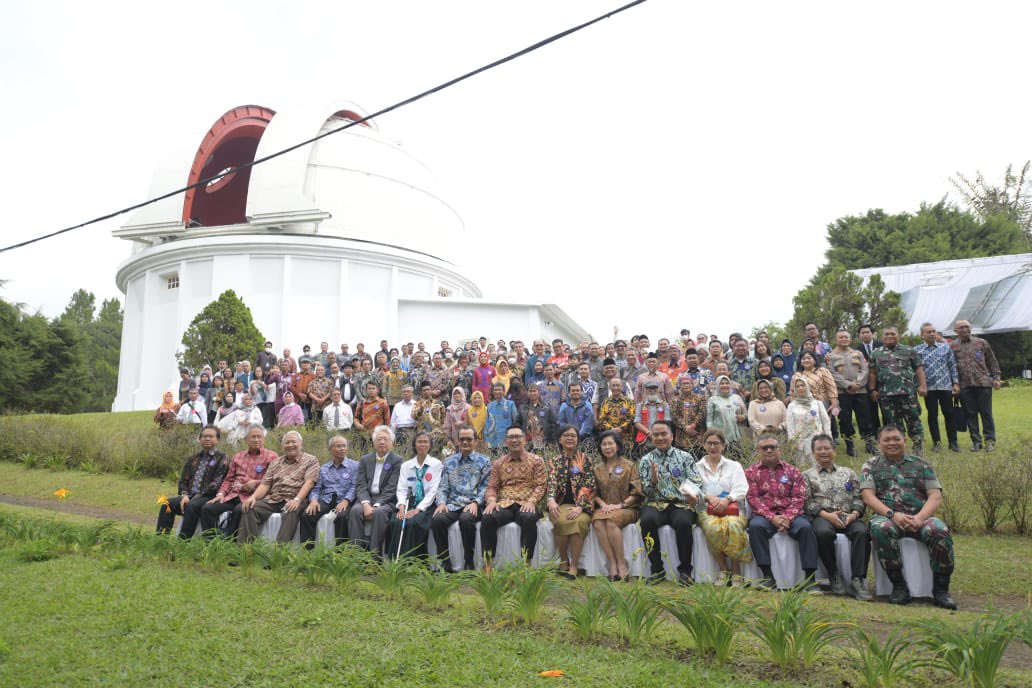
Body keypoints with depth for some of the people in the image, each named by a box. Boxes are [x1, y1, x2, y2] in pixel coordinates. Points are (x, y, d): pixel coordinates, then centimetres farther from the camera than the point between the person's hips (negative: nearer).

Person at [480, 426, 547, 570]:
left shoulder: (536, 460, 9)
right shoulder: (499, 463, 18)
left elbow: (540, 486, 2)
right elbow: (492, 487, 12)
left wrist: (531, 501, -17)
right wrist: (492, 500, -10)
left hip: (526, 505, -2)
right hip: (504, 505, 2)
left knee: (529, 519, -38)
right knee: (487, 518, -30)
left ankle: (526, 562, -26)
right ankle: (487, 563, -21)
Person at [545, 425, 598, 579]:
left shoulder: (585, 460, 10)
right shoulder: (554, 461, 14)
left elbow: (590, 485, 0)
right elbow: (551, 482, -1)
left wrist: (580, 506, -15)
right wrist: (551, 500, -23)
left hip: (581, 504, -1)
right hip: (560, 504, 1)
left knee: (580, 521, -34)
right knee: (561, 521, -33)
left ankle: (574, 565, -22)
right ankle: (563, 560, -10)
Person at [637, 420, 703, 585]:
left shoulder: (685, 457, 10)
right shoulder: (646, 460, 11)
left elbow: (696, 482, 2)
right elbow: (646, 491, 6)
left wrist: (693, 494, -22)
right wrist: (653, 480, -16)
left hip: (681, 504, -1)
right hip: (656, 504, 1)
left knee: (683, 522, -34)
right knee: (647, 520, -32)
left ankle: (685, 570, -14)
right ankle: (657, 569, -15)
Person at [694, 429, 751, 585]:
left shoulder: (734, 466, 19)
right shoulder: (697, 467, 19)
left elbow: (741, 489, 5)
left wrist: (727, 499, -15)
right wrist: (708, 497, -13)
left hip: (732, 509, 0)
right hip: (707, 510, 0)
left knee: (733, 525, -36)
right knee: (713, 527, -36)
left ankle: (736, 572, -24)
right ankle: (723, 569, -20)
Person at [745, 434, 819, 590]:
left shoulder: (792, 471, 15)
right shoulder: (751, 472, 12)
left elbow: (799, 497, 4)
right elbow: (753, 498, 0)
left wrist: (788, 518, -14)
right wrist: (772, 518, -15)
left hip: (790, 515, 1)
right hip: (765, 515, -1)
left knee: (806, 527, -30)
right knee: (755, 526, -33)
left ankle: (810, 578, -24)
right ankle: (768, 576, -27)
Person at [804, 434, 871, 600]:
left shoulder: (848, 473, 24)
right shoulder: (807, 476, 16)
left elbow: (858, 498, 15)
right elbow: (807, 502, 3)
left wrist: (854, 514, -6)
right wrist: (826, 515, -13)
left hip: (849, 516, 2)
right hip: (822, 517, -2)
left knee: (862, 531, -33)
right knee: (823, 532, -38)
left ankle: (857, 580, -29)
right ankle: (834, 575, -18)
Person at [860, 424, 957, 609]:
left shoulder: (921, 465, 18)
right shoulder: (871, 465, 14)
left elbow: (935, 496, 7)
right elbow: (868, 496, 1)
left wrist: (920, 517, -13)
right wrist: (892, 514, -15)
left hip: (920, 517, 2)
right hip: (887, 515, -1)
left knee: (940, 530, -32)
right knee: (880, 529, -37)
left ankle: (940, 589, -15)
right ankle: (899, 585, -21)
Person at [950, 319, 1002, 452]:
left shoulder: (981, 343, 10)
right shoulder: (952, 347, 6)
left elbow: (992, 361, 12)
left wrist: (996, 378, 5)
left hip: (983, 383, 0)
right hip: (964, 385, 0)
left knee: (986, 413, 2)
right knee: (970, 414, 4)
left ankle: (990, 440, 11)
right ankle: (976, 441, 12)